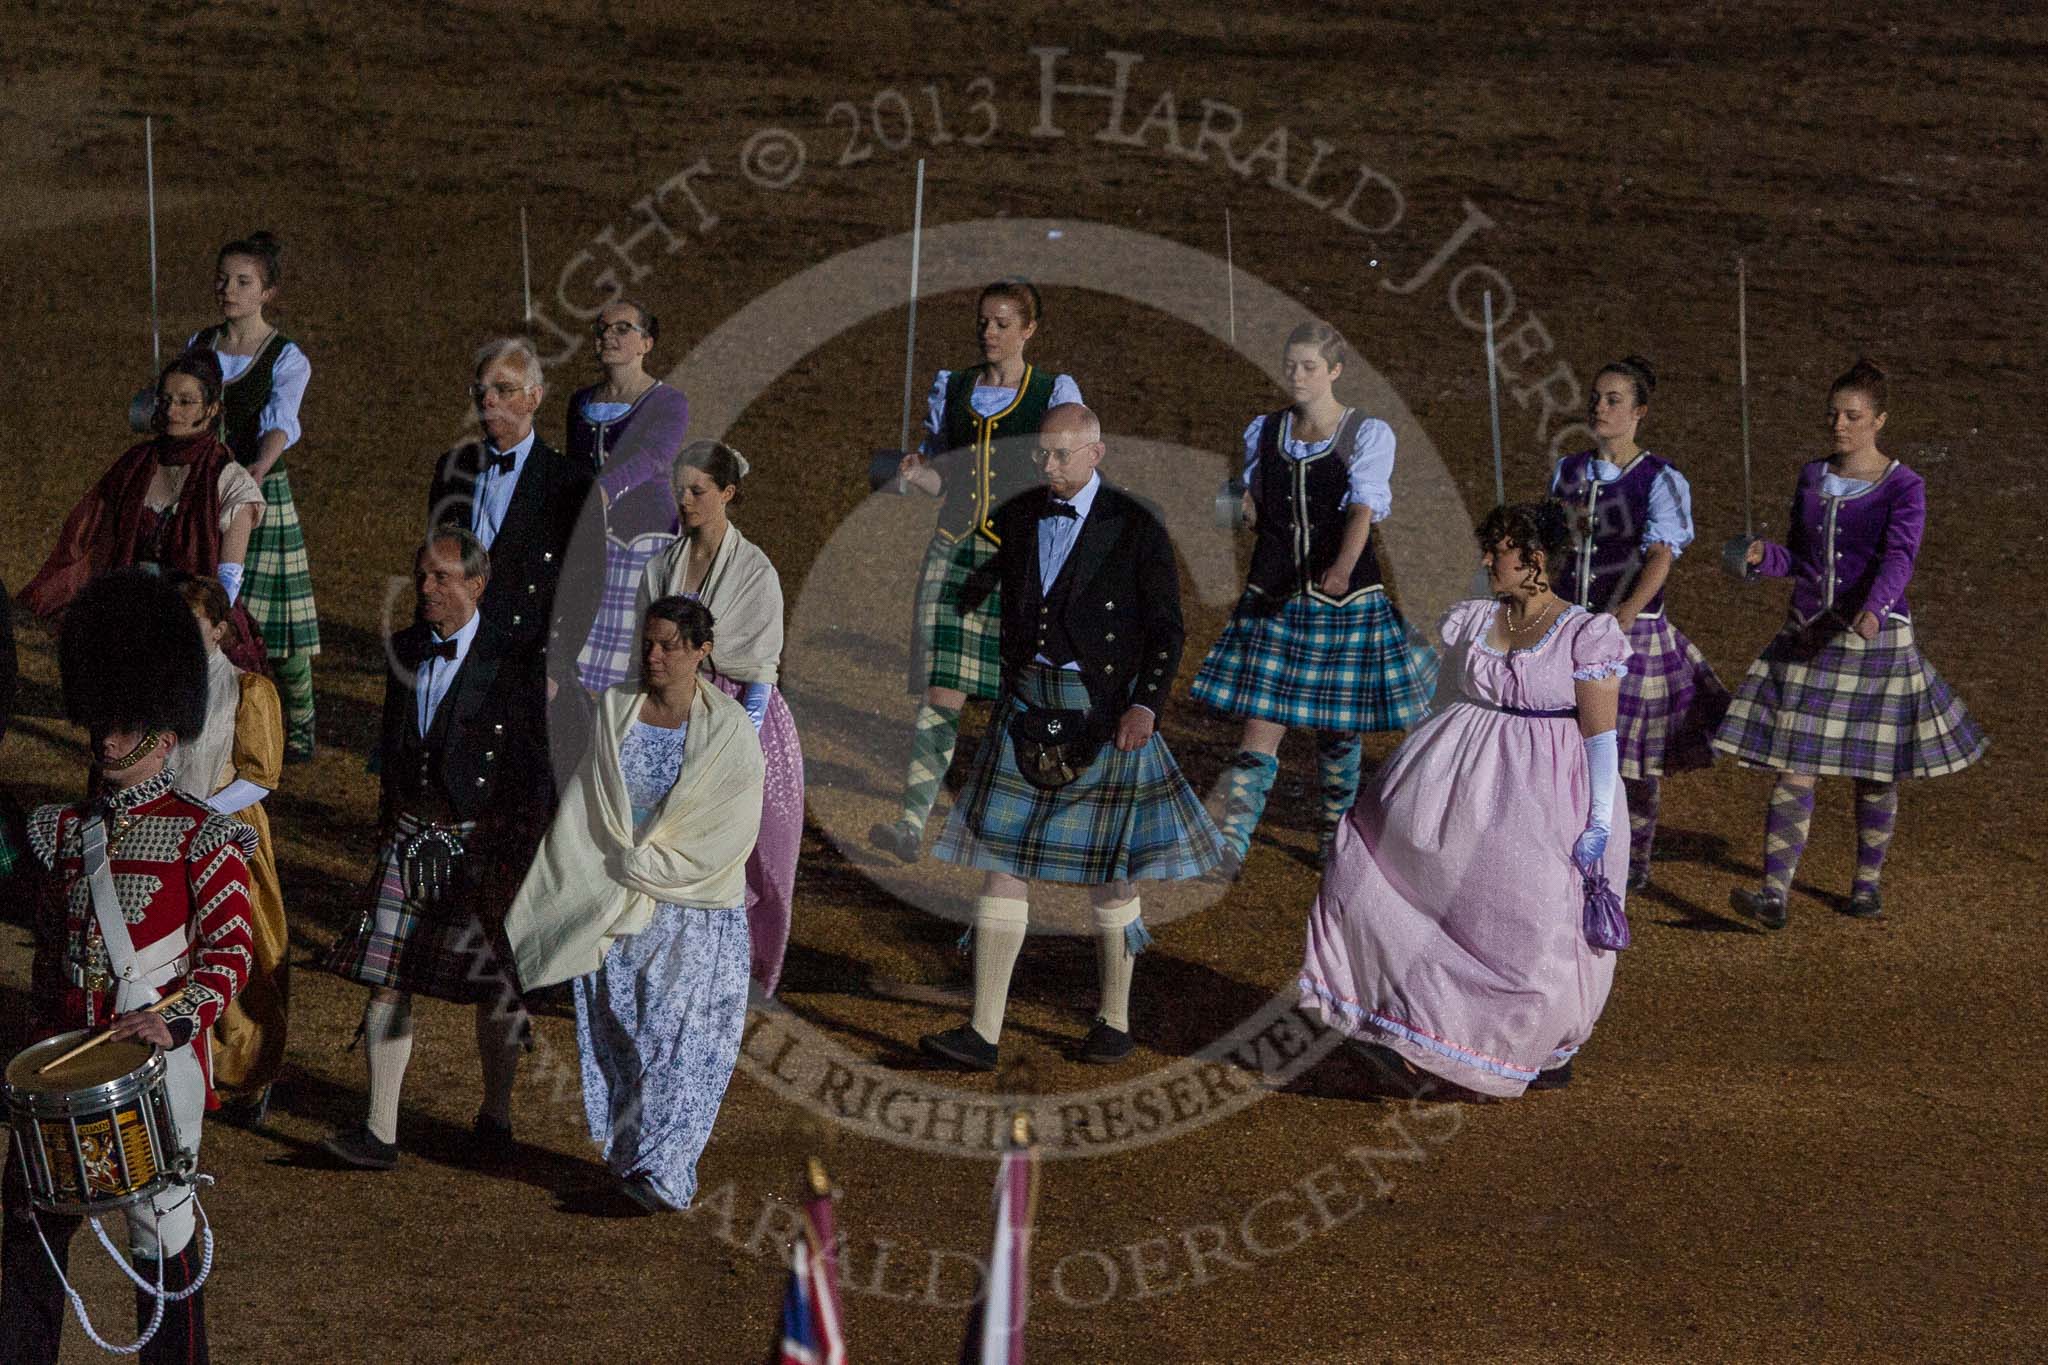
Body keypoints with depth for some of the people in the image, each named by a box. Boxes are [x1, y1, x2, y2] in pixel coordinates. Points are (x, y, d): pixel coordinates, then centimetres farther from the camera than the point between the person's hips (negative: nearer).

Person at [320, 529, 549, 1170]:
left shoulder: (511, 663, -12)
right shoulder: (404, 649, 6)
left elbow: (532, 773, -9)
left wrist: (518, 863, -10)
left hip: (482, 844, -5)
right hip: (410, 836, 5)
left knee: (496, 990, 8)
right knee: (385, 981, -2)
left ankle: (495, 1116, 28)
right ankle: (379, 1134, 1)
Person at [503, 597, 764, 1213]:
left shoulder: (729, 729, -8)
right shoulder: (613, 709, 1)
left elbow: (731, 832, -10)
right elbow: (580, 813, 4)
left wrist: (643, 867, -12)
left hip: (694, 914, -3)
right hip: (614, 906, 3)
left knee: (680, 1036, -5)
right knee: (618, 1033, 7)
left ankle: (663, 1170, -3)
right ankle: (628, 1152, 20)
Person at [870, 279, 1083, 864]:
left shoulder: (1054, 394, 2)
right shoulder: (952, 388, 12)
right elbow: (941, 478, 15)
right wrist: (915, 474, -8)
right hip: (955, 552, 2)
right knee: (941, 691, -8)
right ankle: (912, 823, -13)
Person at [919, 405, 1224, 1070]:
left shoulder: (1135, 528, -6)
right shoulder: (1016, 518, 5)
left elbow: (1166, 629, -5)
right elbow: (969, 596, 13)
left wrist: (1145, 704, -16)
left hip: (1105, 710, -4)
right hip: (1027, 707, 4)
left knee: (1110, 869, 7)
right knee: (1001, 862, -2)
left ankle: (1114, 1018, 24)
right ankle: (982, 1032, -1)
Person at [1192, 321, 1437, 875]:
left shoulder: (1369, 435, -6)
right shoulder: (1265, 430, 7)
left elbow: (1363, 509, -20)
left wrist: (1342, 569, -38)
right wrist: (1243, 503, -7)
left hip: (1345, 599, -2)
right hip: (1275, 596, 2)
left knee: (1338, 728, 10)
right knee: (1261, 728, -7)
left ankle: (1336, 840, 29)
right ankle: (1231, 843, -13)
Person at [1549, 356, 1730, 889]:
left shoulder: (1661, 480, -8)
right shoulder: (1567, 473, 7)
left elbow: (1661, 553, -22)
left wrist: (1628, 610, -36)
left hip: (1632, 629, -4)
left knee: (1633, 754, 5)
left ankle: (1635, 861, 23)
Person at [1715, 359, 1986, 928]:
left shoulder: (1903, 487, -8)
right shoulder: (1812, 477, 8)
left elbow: (1899, 557, -23)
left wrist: (1874, 608, -41)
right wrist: (1764, 555, -8)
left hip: (1876, 640, -4)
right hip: (1806, 637, 4)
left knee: (1874, 771, 8)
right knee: (1794, 768, -5)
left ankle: (1868, 882, 26)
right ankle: (1774, 896, -11)